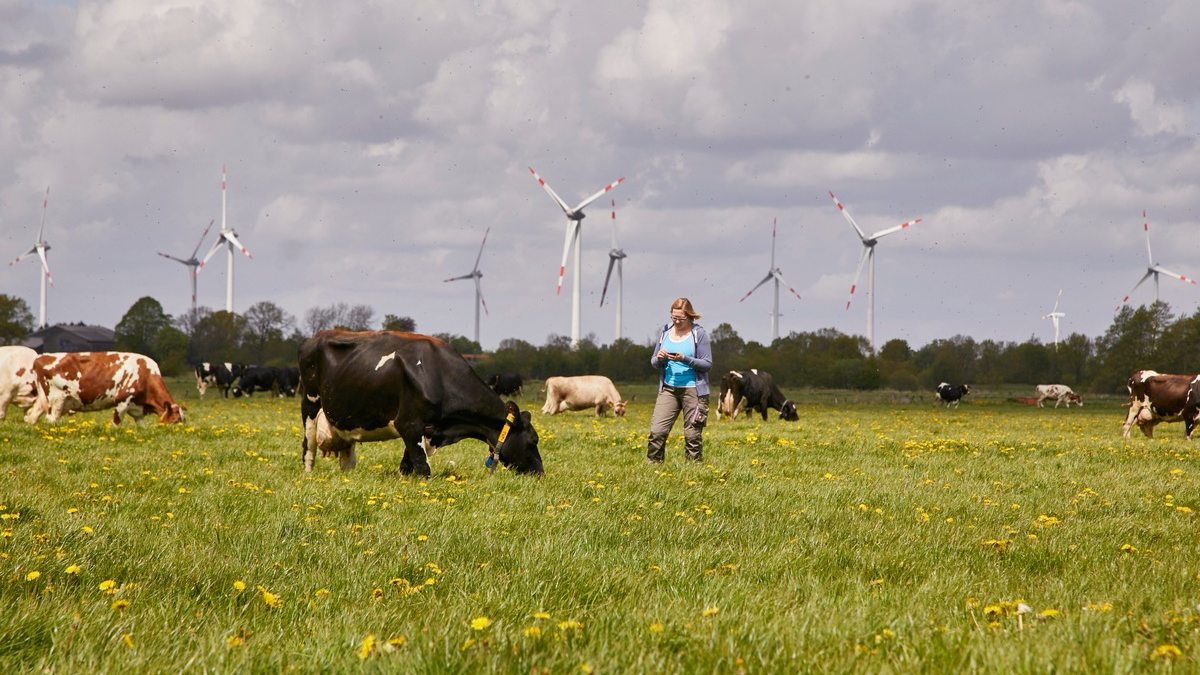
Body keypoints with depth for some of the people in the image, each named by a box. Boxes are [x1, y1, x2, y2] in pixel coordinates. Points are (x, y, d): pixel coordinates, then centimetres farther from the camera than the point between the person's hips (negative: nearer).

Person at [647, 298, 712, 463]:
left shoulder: (698, 333, -4)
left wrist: (685, 359, -20)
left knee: (693, 434, 1)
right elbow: (653, 361, 14)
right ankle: (652, 465, 2)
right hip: (668, 389, 3)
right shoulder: (665, 331, 7)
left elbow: (707, 364, -7)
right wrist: (659, 359, -10)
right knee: (657, 431, -6)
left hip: (693, 390, -3)